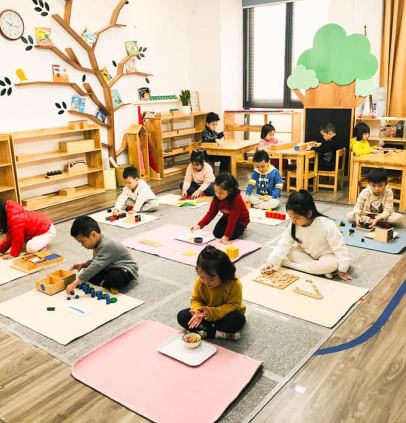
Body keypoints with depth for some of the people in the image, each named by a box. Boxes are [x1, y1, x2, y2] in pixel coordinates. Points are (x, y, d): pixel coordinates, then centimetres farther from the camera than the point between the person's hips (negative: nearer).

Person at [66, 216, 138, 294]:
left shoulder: (107, 245, -30)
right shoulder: (98, 243, 1)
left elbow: (96, 266, -37)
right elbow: (95, 261, 18)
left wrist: (75, 283, -38)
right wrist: (83, 264, -2)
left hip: (126, 270, -10)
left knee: (115, 277, -41)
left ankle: (103, 284, -11)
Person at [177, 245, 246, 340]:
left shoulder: (234, 284, -28)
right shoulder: (199, 282, -17)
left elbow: (233, 305, -26)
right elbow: (196, 299, -5)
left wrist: (212, 312, -37)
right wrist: (198, 311, -28)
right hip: (206, 313, 4)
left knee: (239, 319, -36)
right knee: (182, 316, -16)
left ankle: (205, 331, -23)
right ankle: (218, 333, -27)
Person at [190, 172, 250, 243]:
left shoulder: (237, 199, -37)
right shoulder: (217, 197, -20)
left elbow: (232, 219, -35)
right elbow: (211, 213, -15)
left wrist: (227, 236, -35)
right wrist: (200, 225, -27)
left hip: (240, 219, -5)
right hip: (227, 217, 5)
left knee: (232, 236, -24)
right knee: (216, 234, -11)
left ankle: (240, 227, 8)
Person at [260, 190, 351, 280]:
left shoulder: (327, 225, -31)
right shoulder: (293, 225, -17)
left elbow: (339, 248, -23)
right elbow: (284, 245, -15)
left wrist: (342, 270, -20)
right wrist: (271, 262, -25)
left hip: (325, 255, -4)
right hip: (306, 253, 5)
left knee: (331, 264, -36)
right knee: (289, 252, -17)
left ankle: (290, 265, -25)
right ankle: (320, 269, -21)